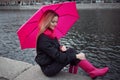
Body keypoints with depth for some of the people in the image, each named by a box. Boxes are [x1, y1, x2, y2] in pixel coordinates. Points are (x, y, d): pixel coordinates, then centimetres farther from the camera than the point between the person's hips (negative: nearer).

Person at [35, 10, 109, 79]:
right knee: (71, 52, -19)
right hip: (48, 68, -8)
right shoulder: (43, 38, -24)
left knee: (71, 52, -10)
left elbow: (55, 47, 16)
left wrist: (61, 47, -8)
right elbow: (57, 56, -27)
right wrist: (76, 56, -24)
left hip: (52, 62, 8)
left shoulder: (50, 33, 5)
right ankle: (93, 71, -11)